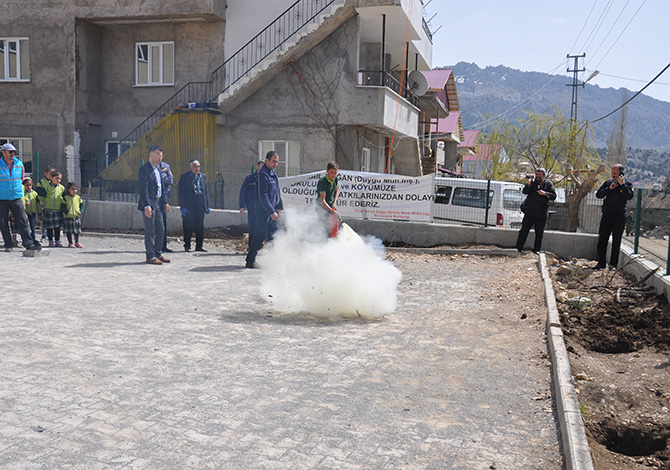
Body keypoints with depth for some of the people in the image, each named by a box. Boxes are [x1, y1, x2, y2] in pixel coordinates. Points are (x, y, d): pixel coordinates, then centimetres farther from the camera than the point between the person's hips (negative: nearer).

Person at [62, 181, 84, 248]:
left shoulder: (78, 197, 5)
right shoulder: (65, 198, -5)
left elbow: (81, 205, 13)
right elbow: (62, 207, -6)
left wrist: (80, 211, -3)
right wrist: (67, 212, -18)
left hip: (77, 217, 3)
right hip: (68, 217, -3)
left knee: (77, 231, 8)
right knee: (69, 231, 2)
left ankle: (77, 242, 18)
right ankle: (70, 243, 12)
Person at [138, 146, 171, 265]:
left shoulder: (158, 169, 16)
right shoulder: (144, 169, -11)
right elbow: (143, 189, -17)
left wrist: (165, 202, 15)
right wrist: (147, 206, -23)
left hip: (158, 204, 9)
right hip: (149, 204, -8)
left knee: (160, 229, 11)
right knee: (150, 231, -3)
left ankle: (158, 254, 21)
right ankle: (150, 257, 4)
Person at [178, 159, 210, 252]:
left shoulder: (203, 177, 13)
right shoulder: (184, 177, -1)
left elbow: (206, 192, 15)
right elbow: (182, 194, -4)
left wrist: (207, 206, 9)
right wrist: (183, 207, -12)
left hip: (200, 206, 4)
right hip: (189, 206, -4)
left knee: (200, 227, 6)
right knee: (188, 227, 0)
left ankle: (199, 246, 15)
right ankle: (187, 246, 10)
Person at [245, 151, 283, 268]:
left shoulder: (272, 172, 15)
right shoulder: (262, 174, -15)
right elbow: (263, 196, -19)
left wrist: (279, 207, 14)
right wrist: (271, 212, -22)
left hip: (272, 210, 9)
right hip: (263, 210, -9)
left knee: (274, 235, 9)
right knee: (260, 236, -6)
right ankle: (250, 261, 1)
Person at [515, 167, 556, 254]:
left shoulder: (549, 184, 4)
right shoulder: (532, 182, 2)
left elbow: (554, 196, -1)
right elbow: (525, 191, -12)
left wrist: (545, 193, -16)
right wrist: (528, 184, -30)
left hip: (541, 215, 1)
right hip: (529, 213, 0)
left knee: (539, 233, 6)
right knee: (524, 230, 1)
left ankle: (536, 249, 17)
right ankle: (518, 248, 7)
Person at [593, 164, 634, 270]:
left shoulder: (628, 184, -1)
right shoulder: (608, 182, 9)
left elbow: (629, 197, -16)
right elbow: (598, 195, 1)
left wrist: (622, 184, -18)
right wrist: (609, 188, -11)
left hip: (619, 215, -3)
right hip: (607, 213, 3)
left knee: (616, 241, 4)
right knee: (602, 239, 3)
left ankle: (613, 264, 13)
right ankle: (601, 263, 10)